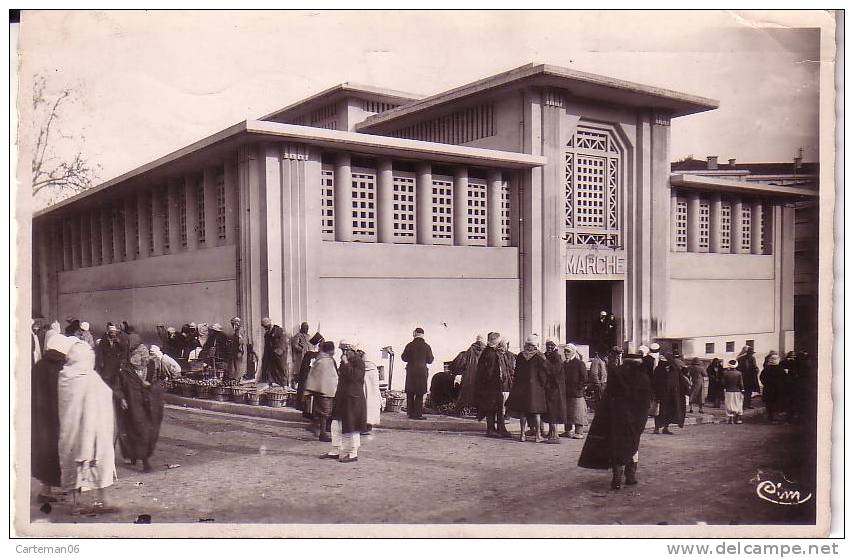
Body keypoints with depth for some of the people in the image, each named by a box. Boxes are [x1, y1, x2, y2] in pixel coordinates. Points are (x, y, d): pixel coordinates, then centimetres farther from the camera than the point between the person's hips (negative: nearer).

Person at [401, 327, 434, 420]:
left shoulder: (409, 345, -2)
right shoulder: (426, 346, -4)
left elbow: (404, 358, 4)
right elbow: (430, 360, 2)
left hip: (411, 371, 2)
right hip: (422, 371, -1)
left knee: (410, 393, 11)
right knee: (419, 393, 1)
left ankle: (410, 412, 16)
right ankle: (418, 414, -2)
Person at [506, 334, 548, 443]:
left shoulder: (520, 356, 1)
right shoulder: (540, 356, -9)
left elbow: (517, 372, 6)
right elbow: (543, 372, -9)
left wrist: (515, 384, 13)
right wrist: (543, 384, 2)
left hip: (521, 385, 3)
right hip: (535, 385, -3)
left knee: (522, 410, 9)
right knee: (536, 410, 5)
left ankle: (522, 434, 12)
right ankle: (537, 435, 8)